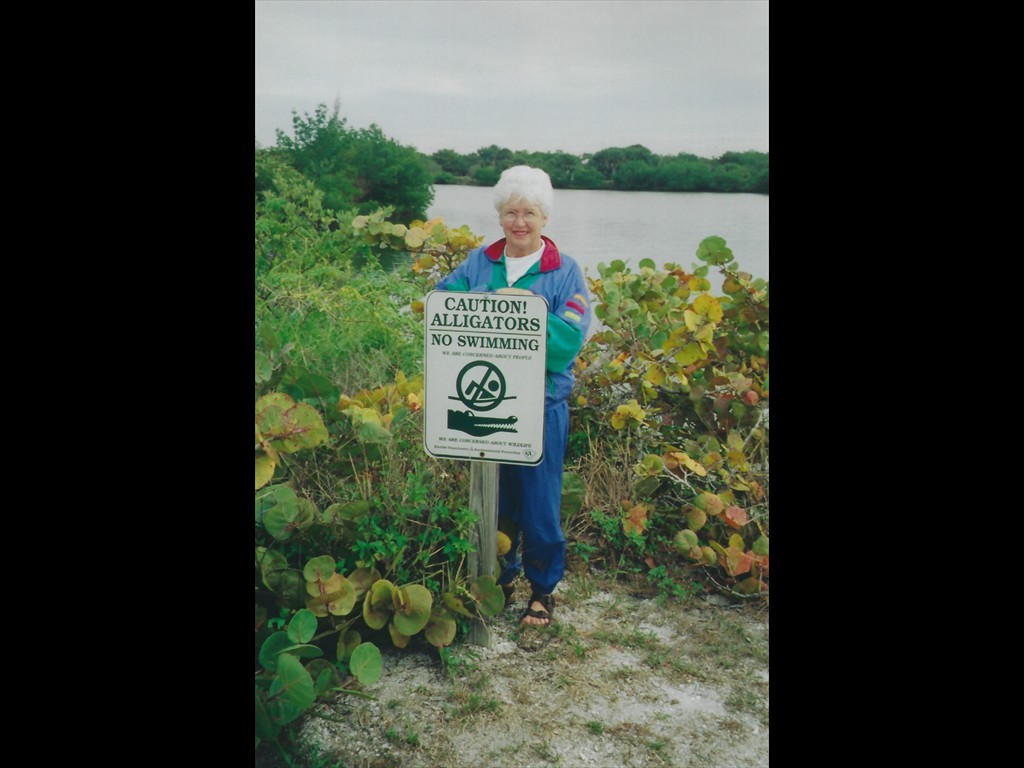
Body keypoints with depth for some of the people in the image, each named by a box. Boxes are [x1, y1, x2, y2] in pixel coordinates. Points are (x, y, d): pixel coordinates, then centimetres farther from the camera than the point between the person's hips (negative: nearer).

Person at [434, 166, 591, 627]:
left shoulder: (565, 272, -4)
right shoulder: (478, 263, 7)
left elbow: (569, 341, -15)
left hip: (540, 406, -3)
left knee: (538, 502, 6)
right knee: (492, 498, 16)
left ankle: (543, 588, 26)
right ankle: (500, 577, 36)